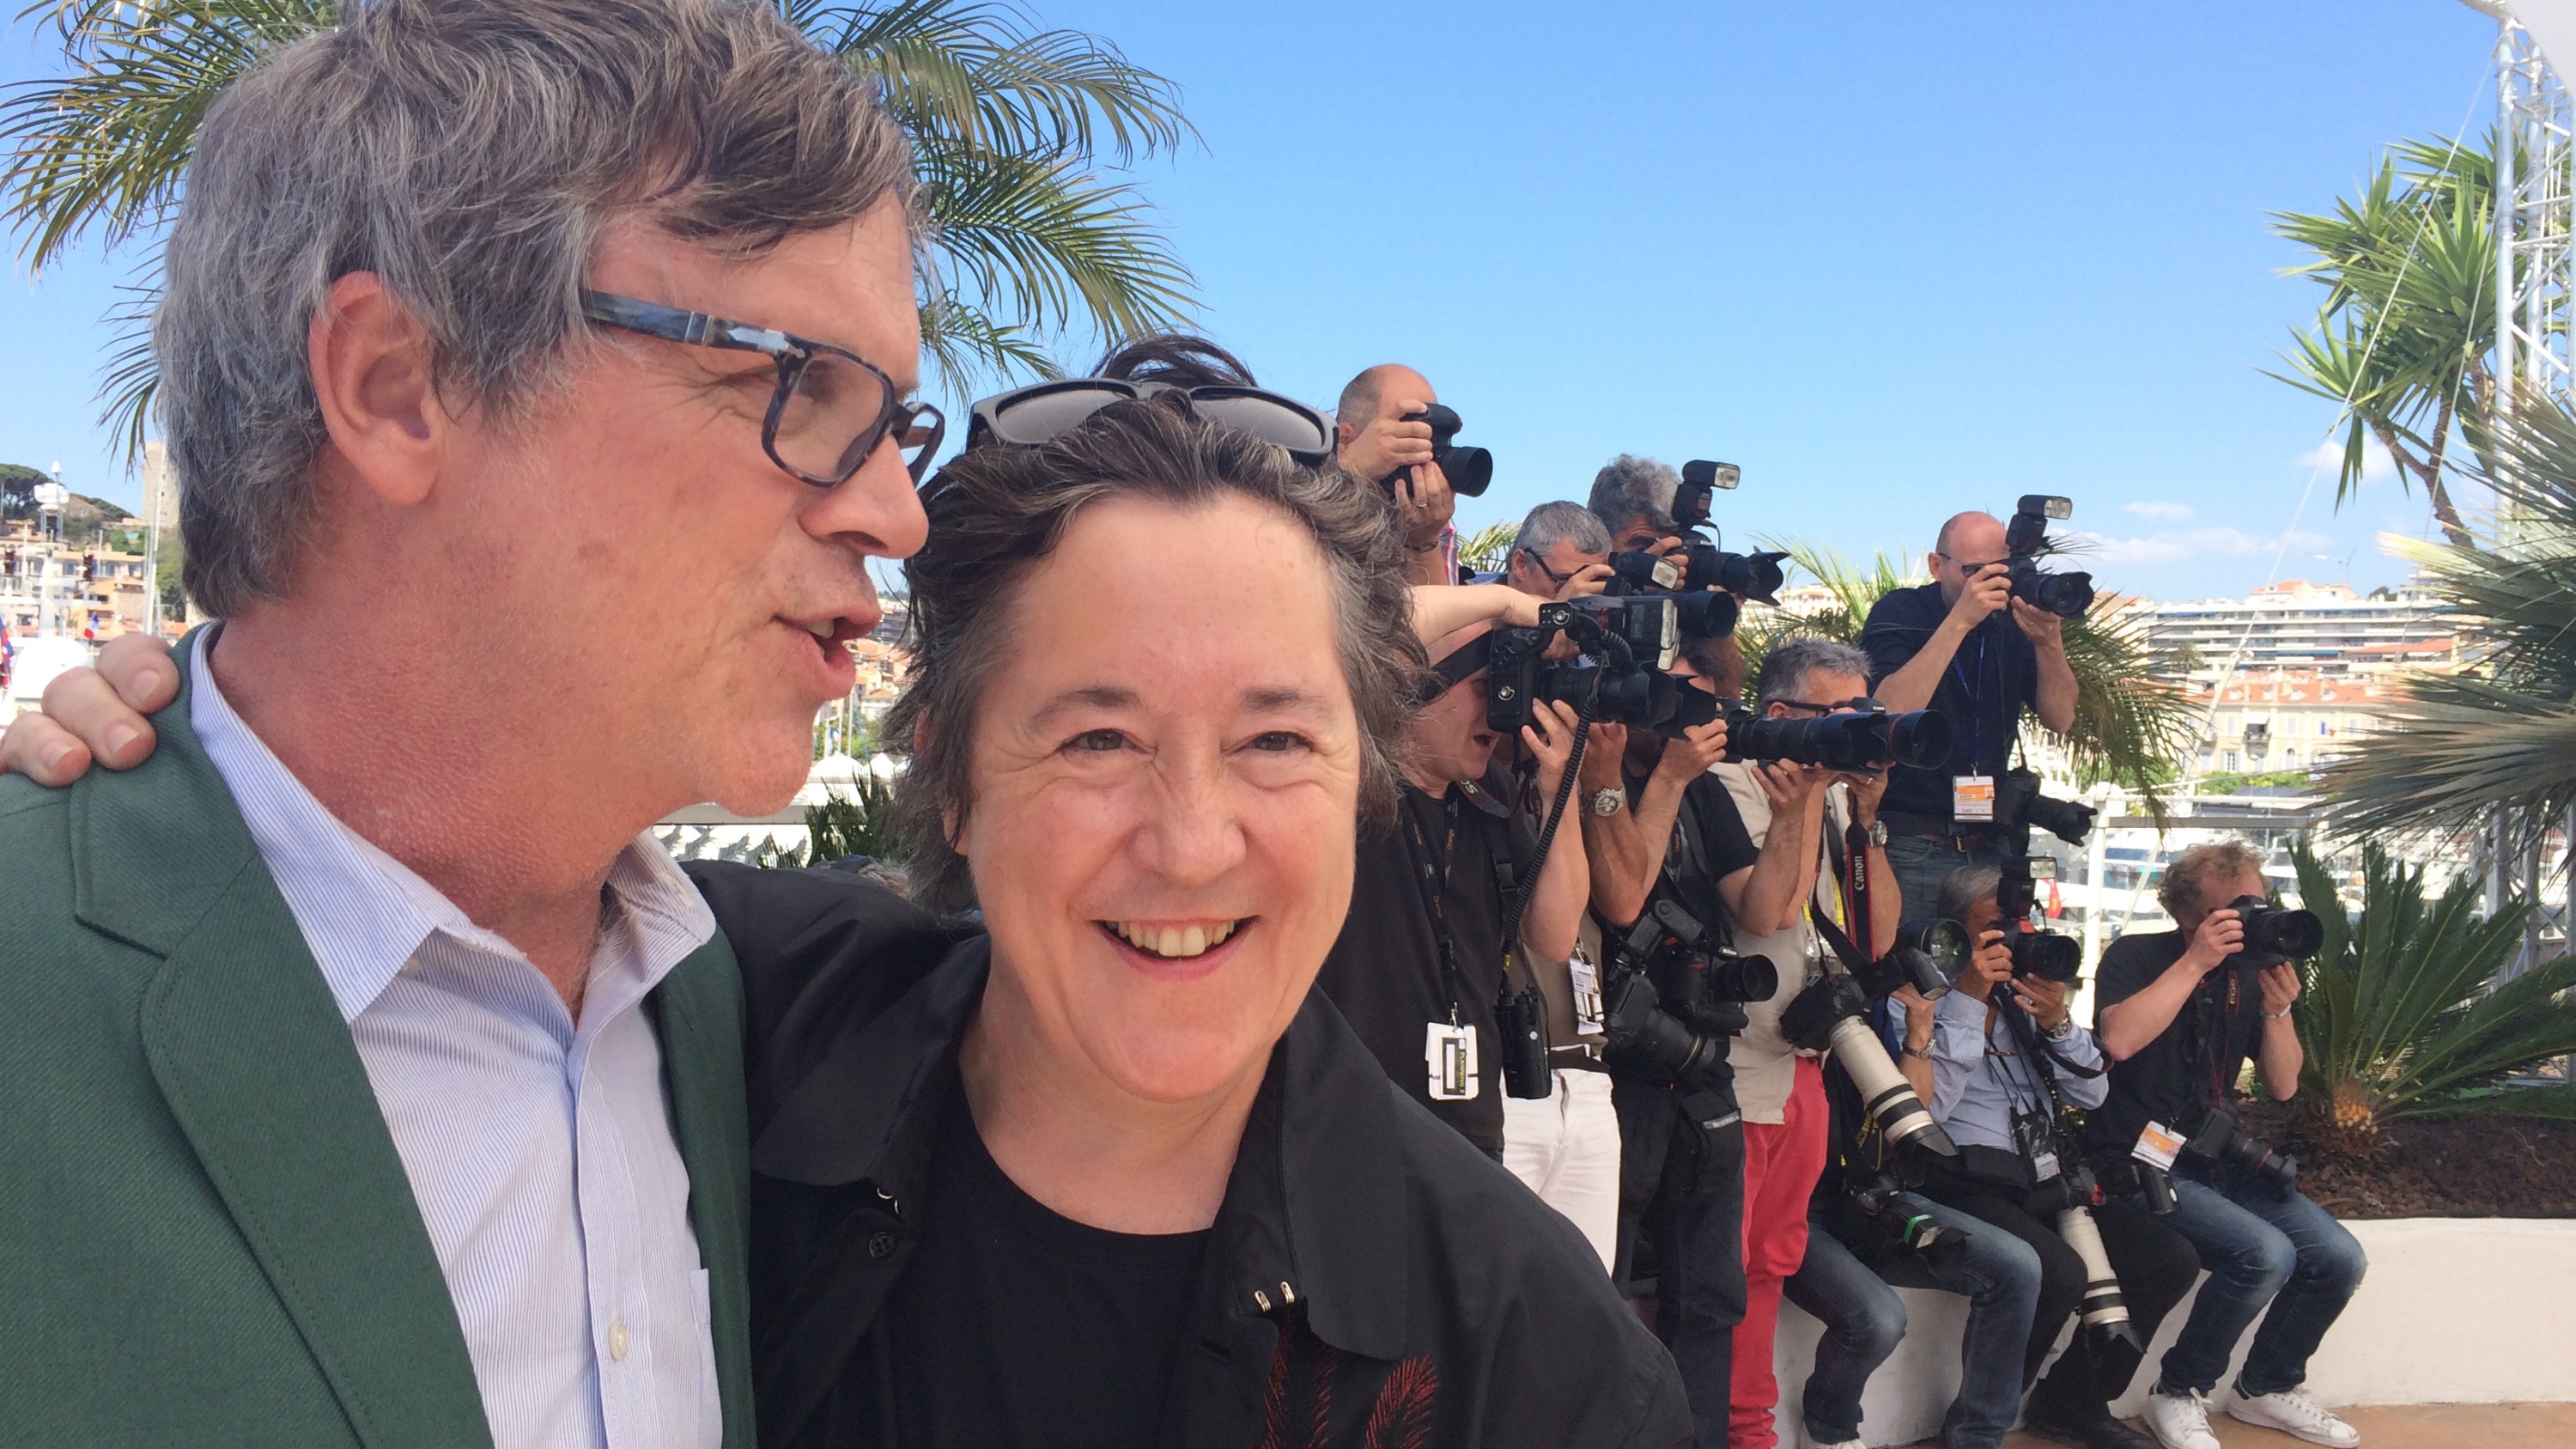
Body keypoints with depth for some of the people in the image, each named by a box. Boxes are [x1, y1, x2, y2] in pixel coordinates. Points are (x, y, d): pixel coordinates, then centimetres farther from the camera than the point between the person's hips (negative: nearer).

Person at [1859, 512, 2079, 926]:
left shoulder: (2013, 622, 7)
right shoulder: (1897, 614, -5)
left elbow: (2061, 718, 0)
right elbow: (1892, 712, -22)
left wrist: (2049, 641, -16)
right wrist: (1960, 620, -25)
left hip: (1989, 846, 5)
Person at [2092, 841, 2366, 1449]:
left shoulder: (2250, 967, 8)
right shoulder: (2134, 957, -8)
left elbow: (2283, 1086, 6)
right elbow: (2119, 1039, -29)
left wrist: (2278, 1009, -12)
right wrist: (2196, 962, -26)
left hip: (2220, 1157, 7)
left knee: (2339, 1258, -7)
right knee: (2265, 1253, -26)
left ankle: (2267, 1387, 19)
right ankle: (2178, 1393, -4)